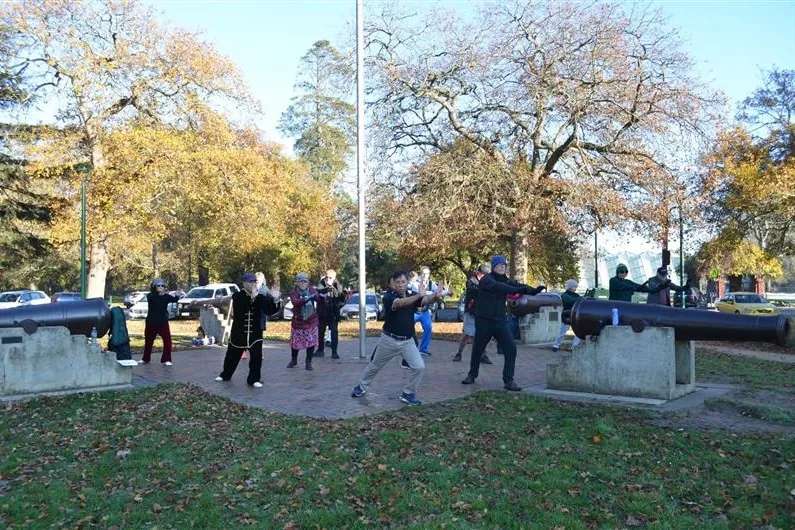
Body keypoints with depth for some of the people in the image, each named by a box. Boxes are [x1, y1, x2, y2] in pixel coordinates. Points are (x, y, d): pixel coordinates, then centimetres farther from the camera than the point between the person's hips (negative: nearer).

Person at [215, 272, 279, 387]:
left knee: (256, 356, -6)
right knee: (232, 355, 14)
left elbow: (269, 311, -8)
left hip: (255, 332, 1)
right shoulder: (237, 296, -6)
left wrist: (273, 301, -26)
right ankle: (225, 375, 35)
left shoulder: (259, 297, 0)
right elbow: (240, 309, -24)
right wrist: (252, 298, -29)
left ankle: (254, 379, 7)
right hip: (238, 332, -1)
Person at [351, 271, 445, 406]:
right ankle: (362, 387, 41)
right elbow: (400, 303, -37)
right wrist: (418, 295, -51)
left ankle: (408, 393, 8)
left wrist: (435, 296, -47)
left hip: (408, 341, 3)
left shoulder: (413, 296, -4)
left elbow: (426, 300, -23)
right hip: (389, 340, -2)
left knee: (419, 367, -12)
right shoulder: (388, 296, -16)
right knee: (374, 366, 15)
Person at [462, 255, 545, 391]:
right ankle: (472, 375, 32)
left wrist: (534, 290, -29)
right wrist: (519, 290, -41)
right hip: (484, 320, -4)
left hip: (500, 320, 4)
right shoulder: (486, 280, -12)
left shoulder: (506, 281, 6)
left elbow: (518, 286, -9)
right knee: (477, 349, 10)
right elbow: (499, 287, -31)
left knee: (511, 349, -9)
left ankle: (508, 380, -1)